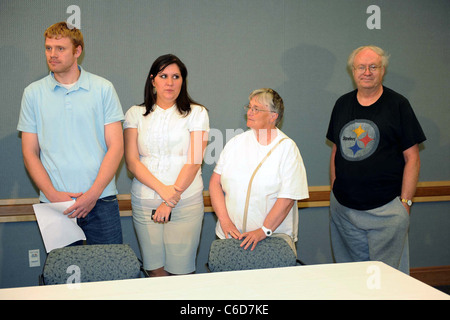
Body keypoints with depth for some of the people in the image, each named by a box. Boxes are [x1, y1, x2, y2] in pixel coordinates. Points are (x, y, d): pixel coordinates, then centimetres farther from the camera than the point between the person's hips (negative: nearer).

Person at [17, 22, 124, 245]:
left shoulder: (103, 88, 3)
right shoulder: (33, 93, 7)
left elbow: (116, 146, -1)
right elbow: (30, 153, 6)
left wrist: (93, 193, -11)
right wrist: (53, 194, -9)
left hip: (101, 201, -1)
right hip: (53, 202, 1)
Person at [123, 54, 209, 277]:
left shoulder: (196, 113, 5)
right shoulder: (135, 114, 10)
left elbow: (194, 161, -4)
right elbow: (131, 161, 0)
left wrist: (171, 201, -10)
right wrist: (163, 189, -13)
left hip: (186, 202, -1)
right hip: (144, 202, 2)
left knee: (181, 270, 0)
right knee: (154, 269, 5)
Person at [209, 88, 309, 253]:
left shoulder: (287, 148, -1)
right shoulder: (236, 142, 10)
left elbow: (287, 198, -8)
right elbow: (215, 182, 7)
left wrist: (264, 231, -15)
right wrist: (224, 220, -5)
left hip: (275, 235, -2)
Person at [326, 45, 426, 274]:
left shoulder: (398, 104, -1)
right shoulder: (342, 104, 11)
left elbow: (412, 158, -3)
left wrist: (405, 202, -8)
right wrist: (334, 190, 12)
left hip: (386, 209, -4)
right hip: (343, 209, 4)